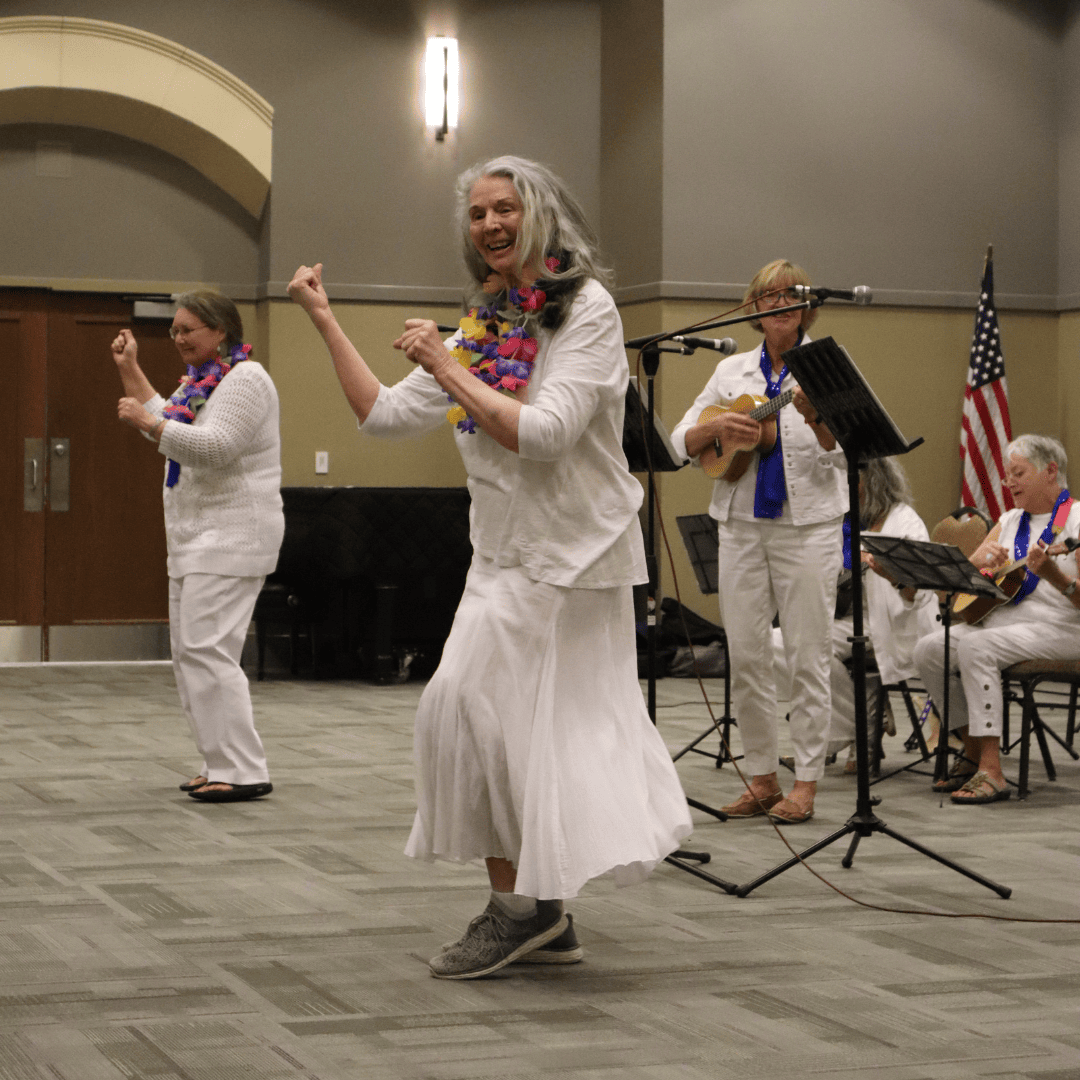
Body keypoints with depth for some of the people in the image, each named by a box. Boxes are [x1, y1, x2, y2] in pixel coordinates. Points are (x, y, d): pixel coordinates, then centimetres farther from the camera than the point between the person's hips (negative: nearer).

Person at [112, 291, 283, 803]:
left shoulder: (245, 380, -12)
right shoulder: (200, 380, 18)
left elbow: (215, 447, -24)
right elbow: (165, 425, 29)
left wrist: (150, 422, -22)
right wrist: (131, 371, 24)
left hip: (233, 535, -11)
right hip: (196, 538, 11)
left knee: (206, 650, -17)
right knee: (188, 652, 10)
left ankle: (243, 772, -16)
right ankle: (221, 765, 15)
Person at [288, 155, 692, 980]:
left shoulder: (585, 309, -9)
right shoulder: (481, 328, 12)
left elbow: (546, 432, -21)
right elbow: (383, 415, 10)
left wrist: (449, 371, -15)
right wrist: (324, 319, 10)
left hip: (569, 555, -7)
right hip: (506, 555, 7)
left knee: (466, 706, -9)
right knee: (525, 730, 7)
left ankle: (519, 904, 1)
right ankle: (540, 911, 15)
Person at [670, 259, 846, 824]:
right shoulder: (732, 370, 11)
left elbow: (844, 455, -9)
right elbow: (680, 442, 10)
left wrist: (815, 417, -28)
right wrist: (717, 426, -10)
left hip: (807, 526, -4)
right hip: (741, 525, 4)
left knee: (807, 656, -2)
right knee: (746, 656, 4)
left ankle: (805, 782, 4)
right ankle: (761, 777, 14)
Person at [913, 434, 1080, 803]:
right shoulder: (1010, 521, 17)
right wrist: (983, 563, -10)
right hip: (999, 616, 8)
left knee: (975, 647, -32)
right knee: (929, 649, -13)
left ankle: (991, 772, -31)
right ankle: (974, 753, 0)